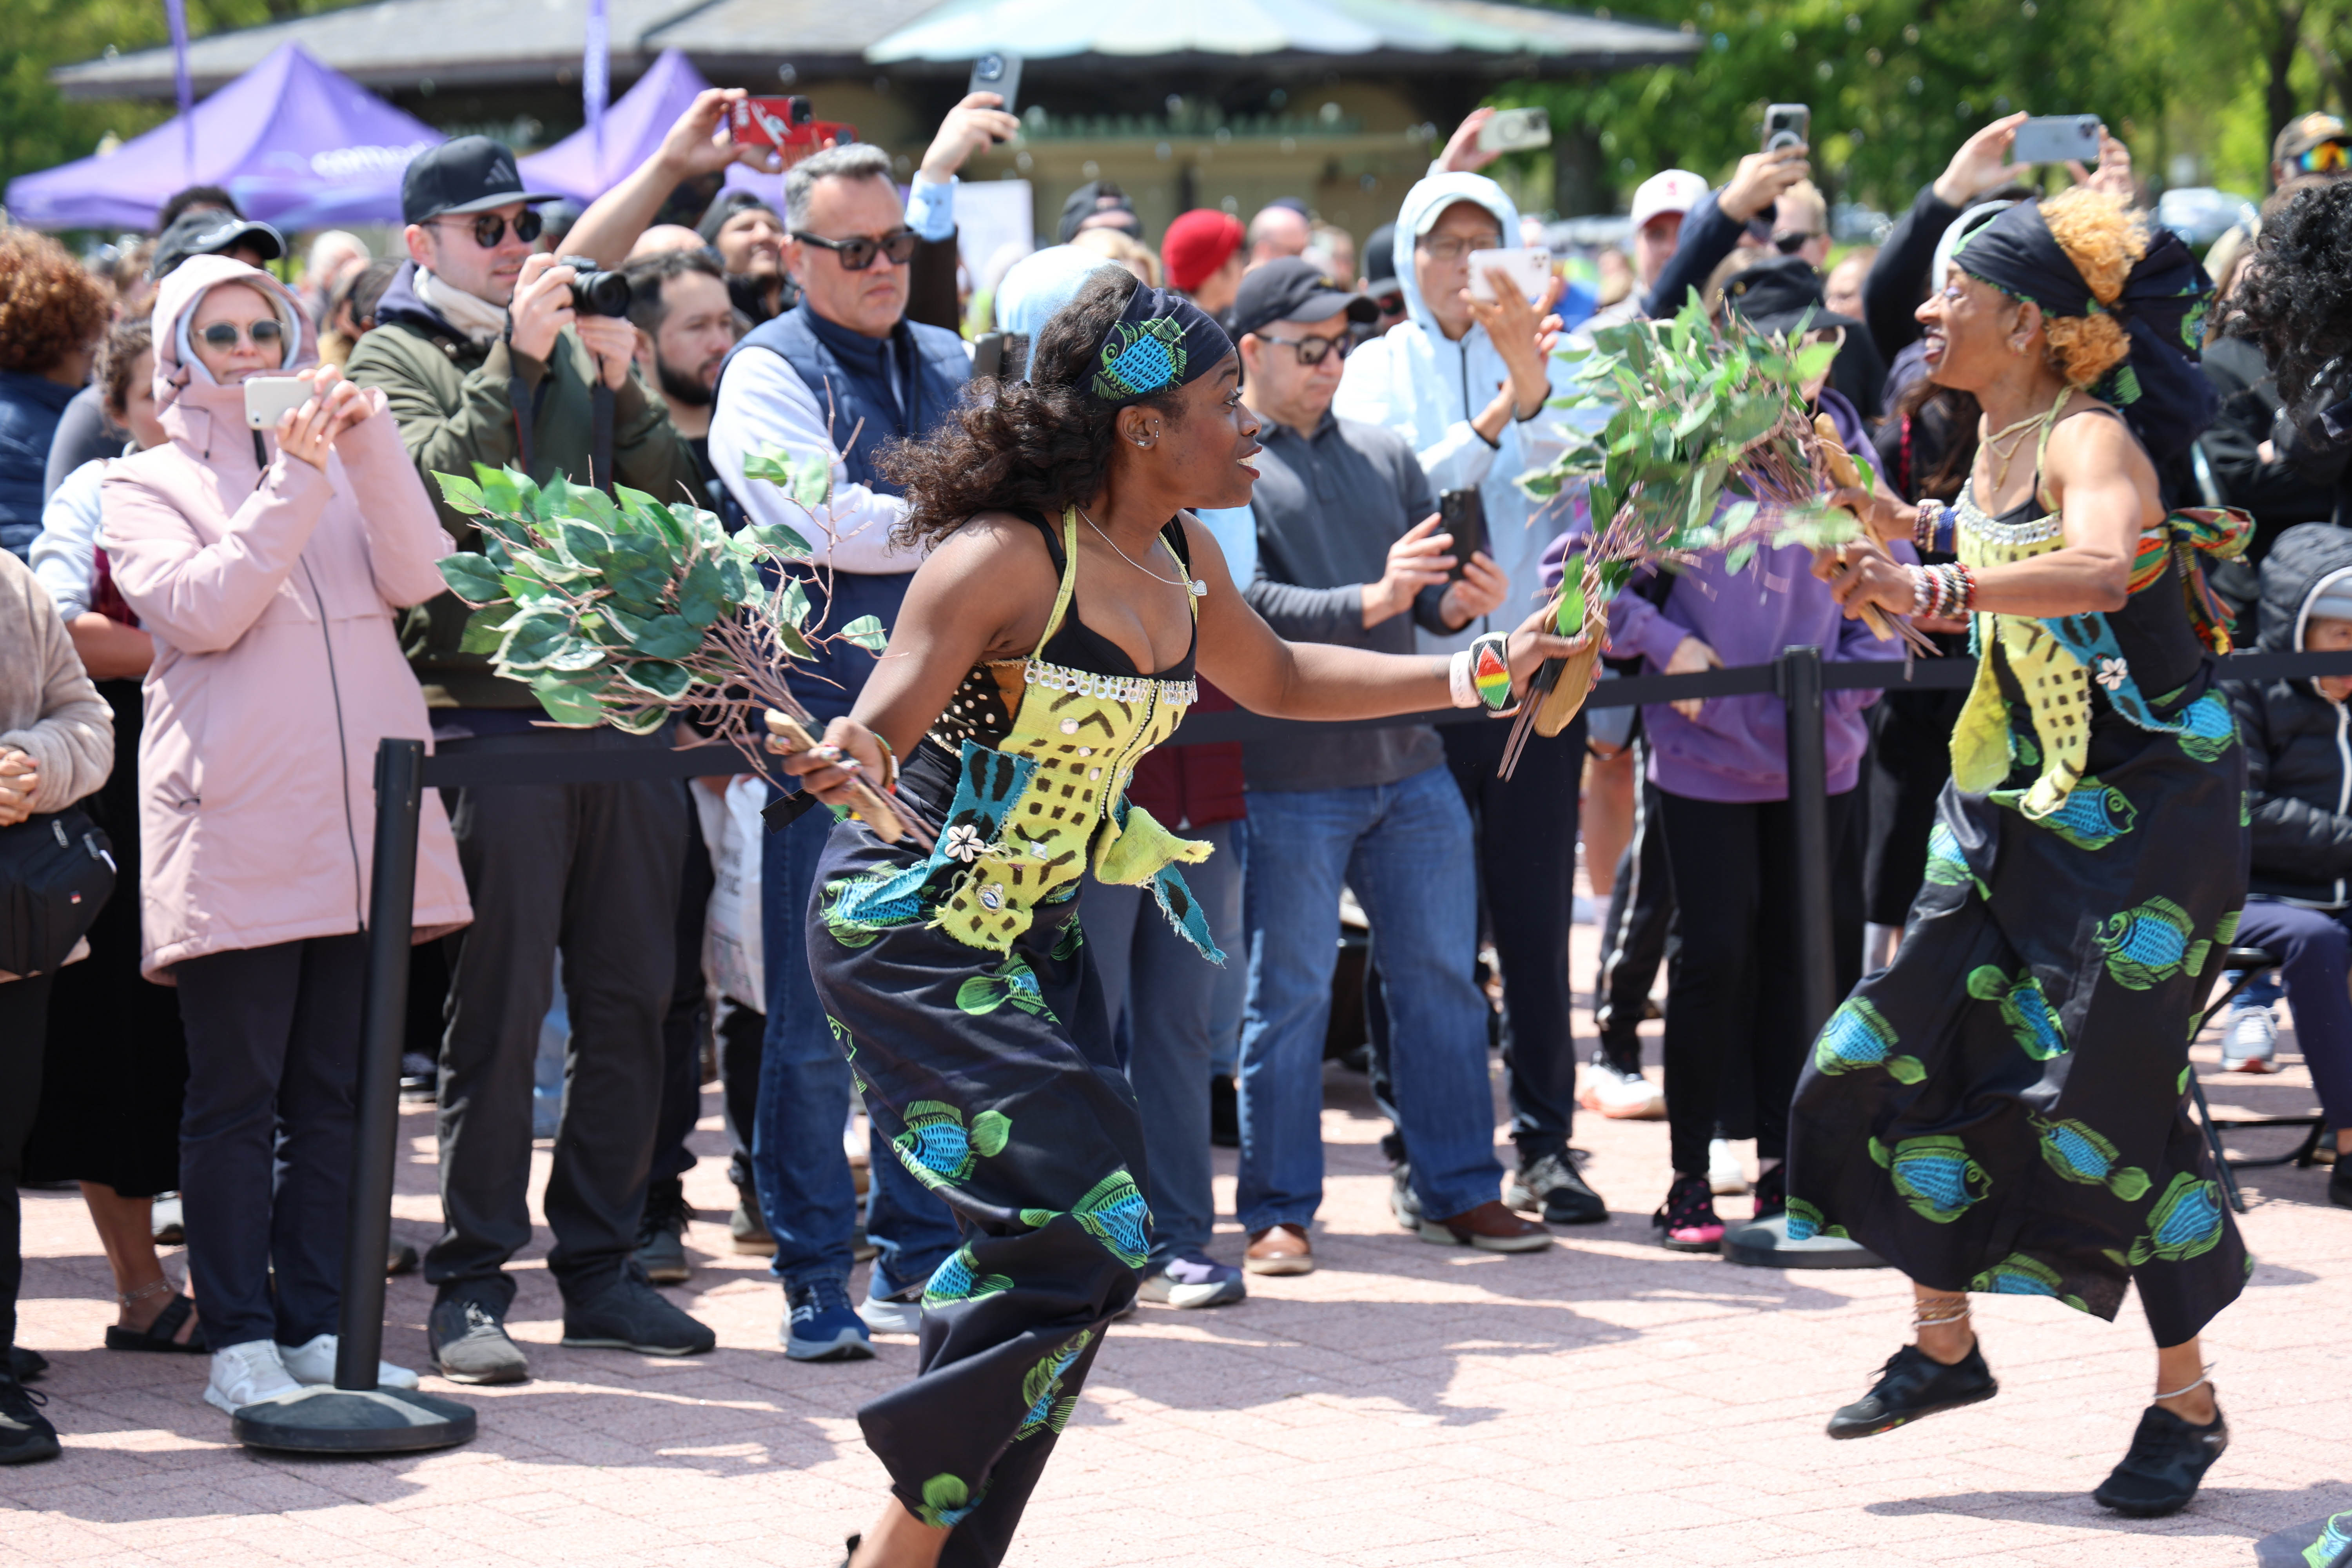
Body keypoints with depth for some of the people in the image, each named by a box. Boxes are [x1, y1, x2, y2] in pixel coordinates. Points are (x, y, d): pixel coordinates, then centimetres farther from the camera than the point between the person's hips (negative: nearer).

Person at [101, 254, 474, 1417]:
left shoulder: (340, 463, 17)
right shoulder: (144, 485, 6)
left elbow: (415, 576, 1)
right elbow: (205, 610, -11)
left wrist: (369, 443, -9)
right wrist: (293, 483, -13)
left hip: (359, 818, 4)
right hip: (236, 829, -4)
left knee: (336, 1091, 6)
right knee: (236, 1092, -2)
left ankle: (318, 1322, 13)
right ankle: (238, 1339, 3)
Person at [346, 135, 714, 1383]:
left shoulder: (579, 350, 19)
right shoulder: (396, 359, 4)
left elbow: (671, 500, 10)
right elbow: (435, 493, -14)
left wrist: (620, 382, -3)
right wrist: (518, 360, -16)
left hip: (625, 707, 5)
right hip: (489, 709, -5)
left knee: (630, 1001, 7)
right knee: (498, 1012, -6)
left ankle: (600, 1267, 16)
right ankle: (471, 1286, 1)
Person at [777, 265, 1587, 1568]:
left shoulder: (1178, 558, 5)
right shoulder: (1005, 559, -20)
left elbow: (1276, 680, 23)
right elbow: (875, 731, -22)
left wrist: (1472, 673, 19)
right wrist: (842, 760, -46)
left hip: (1033, 940, 9)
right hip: (907, 934, -9)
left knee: (1062, 1243, 3)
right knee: (1080, 1228, -17)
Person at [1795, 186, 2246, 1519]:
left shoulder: (2089, 440, -21)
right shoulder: (1994, 436, 4)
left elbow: (2098, 569, -42)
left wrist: (1936, 589, -47)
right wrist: (1912, 527, 8)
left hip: (2150, 806, -8)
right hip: (2017, 800, 8)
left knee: (2112, 1095, -6)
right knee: (1908, 1047, 5)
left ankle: (2189, 1402, 10)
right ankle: (1944, 1344, 20)